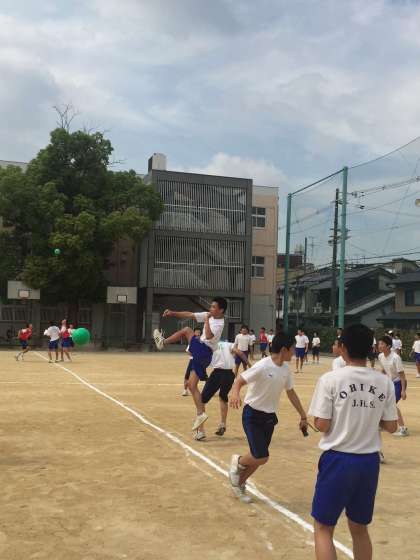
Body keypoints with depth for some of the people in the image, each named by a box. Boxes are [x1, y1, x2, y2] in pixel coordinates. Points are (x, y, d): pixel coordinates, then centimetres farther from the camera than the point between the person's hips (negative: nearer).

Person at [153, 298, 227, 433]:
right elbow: (189, 315, 9)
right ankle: (200, 414, 4)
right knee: (192, 385, 6)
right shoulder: (209, 315, 10)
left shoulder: (219, 323, -14)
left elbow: (208, 336, -32)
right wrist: (173, 313, 2)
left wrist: (206, 319, -23)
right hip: (201, 354, 8)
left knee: (187, 330, -11)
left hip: (204, 351, -8)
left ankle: (163, 342, 1)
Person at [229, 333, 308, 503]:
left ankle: (239, 484, 33)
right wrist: (235, 393, -44)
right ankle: (237, 462, 20)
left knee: (259, 458, 11)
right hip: (253, 416, -7)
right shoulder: (262, 366, -23)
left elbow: (291, 392, 13)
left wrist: (303, 416, 15)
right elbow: (239, 380, -21)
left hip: (269, 417, 7)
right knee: (261, 458, -12)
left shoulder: (286, 368, -1)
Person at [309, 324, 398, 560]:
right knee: (360, 528, 21)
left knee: (324, 528, 10)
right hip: (369, 461, 4)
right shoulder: (385, 382, -2)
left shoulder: (330, 379, -13)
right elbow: (391, 426, 4)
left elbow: (322, 425, -13)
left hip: (338, 459, -4)